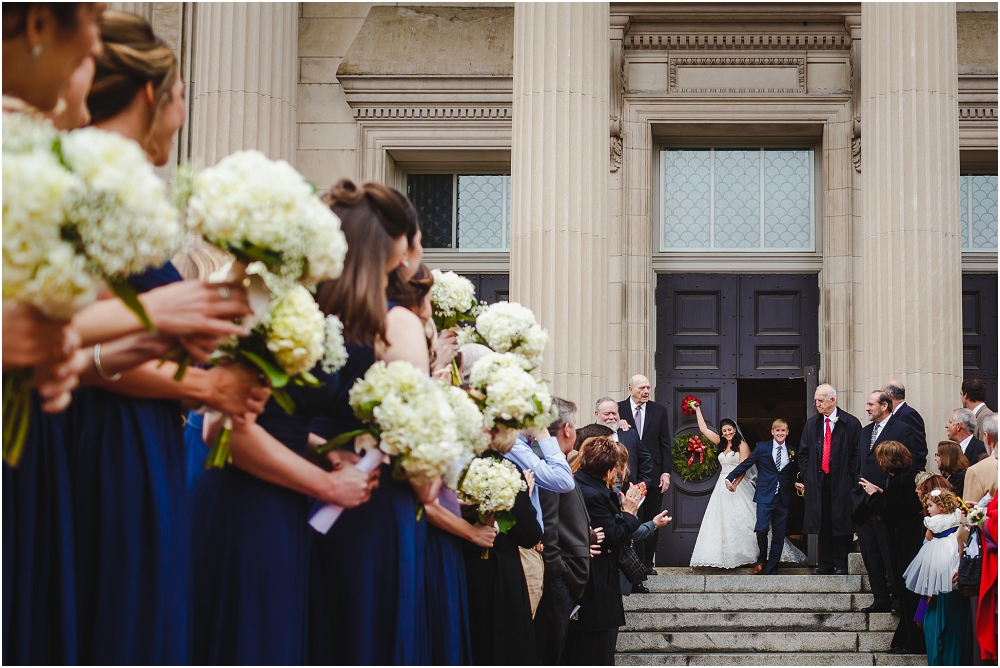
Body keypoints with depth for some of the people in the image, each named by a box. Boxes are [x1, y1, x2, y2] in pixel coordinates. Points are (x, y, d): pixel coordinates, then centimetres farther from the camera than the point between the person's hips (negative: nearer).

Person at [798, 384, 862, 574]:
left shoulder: (851, 423, -2)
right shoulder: (811, 424, 11)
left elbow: (857, 453, -2)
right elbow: (803, 453, 15)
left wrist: (850, 477, -8)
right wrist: (805, 476, 5)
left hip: (841, 482, -4)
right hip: (818, 482, 4)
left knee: (841, 523, -1)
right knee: (823, 524, 6)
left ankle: (840, 565, 8)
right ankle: (826, 565, 12)